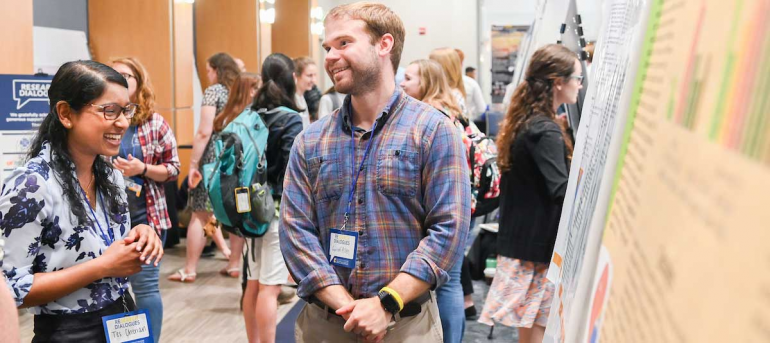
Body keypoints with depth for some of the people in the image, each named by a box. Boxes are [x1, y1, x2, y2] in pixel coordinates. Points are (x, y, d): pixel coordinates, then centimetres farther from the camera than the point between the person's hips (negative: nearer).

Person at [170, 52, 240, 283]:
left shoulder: (214, 91, -6)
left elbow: (205, 132, -12)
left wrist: (193, 163, -10)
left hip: (214, 158, -6)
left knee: (200, 214, 0)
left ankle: (189, 270, 4)